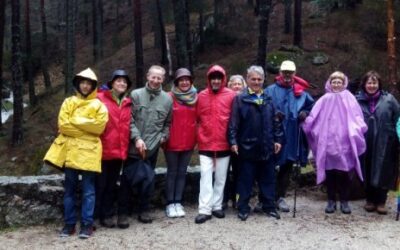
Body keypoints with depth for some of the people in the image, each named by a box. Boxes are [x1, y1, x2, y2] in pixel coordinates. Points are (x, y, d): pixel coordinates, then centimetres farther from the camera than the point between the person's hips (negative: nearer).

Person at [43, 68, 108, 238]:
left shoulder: (99, 105, 5)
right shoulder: (68, 102, 11)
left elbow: (98, 126, -10)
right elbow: (62, 125, -1)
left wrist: (75, 121, -9)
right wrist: (86, 126, -8)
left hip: (89, 151, -2)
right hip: (70, 150, 3)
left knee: (88, 190, 2)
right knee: (69, 189, 8)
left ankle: (87, 224, 8)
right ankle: (69, 223, 16)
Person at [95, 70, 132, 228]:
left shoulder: (127, 103, 11)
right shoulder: (100, 98, -5)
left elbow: (126, 127, 14)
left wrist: (124, 149, 9)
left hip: (118, 151, 5)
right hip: (102, 149, -5)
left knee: (112, 185, 12)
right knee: (100, 184, 1)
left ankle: (107, 215, 22)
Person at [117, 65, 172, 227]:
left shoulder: (167, 99, 5)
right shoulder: (135, 95, -2)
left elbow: (167, 123, 15)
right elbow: (129, 120, -5)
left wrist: (163, 137, 0)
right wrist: (137, 138, -13)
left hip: (152, 147, 2)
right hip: (134, 146, -2)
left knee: (148, 180, 9)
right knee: (127, 180, 3)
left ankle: (144, 210, 25)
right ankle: (122, 213, 13)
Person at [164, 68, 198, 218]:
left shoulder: (195, 97, 6)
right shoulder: (170, 97, -6)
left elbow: (198, 119, 10)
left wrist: (197, 137, 5)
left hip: (188, 141, 3)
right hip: (172, 142, -3)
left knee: (182, 172, 9)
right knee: (172, 172, 5)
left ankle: (178, 202, 16)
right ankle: (170, 203, 10)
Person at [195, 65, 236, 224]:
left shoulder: (231, 96, -3)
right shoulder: (201, 96, 1)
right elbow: (197, 118, 6)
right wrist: (200, 136, 4)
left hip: (224, 144, 0)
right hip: (205, 144, 0)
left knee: (221, 178, 10)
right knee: (206, 177, -3)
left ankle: (217, 206, 22)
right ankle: (204, 210, -1)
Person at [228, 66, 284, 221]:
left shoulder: (269, 99, 11)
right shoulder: (240, 99, -2)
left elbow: (276, 121, 11)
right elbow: (233, 123, -6)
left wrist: (278, 139, 5)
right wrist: (233, 141, -11)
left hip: (267, 147, 4)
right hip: (247, 146, -3)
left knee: (268, 178, 10)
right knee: (245, 179, 4)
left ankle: (269, 206, 21)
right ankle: (243, 208, 13)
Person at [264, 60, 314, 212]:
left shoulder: (301, 93, 8)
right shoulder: (270, 91, 0)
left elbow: (312, 107, 18)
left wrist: (305, 114, -1)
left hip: (292, 137, 3)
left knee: (286, 167, 10)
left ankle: (280, 197, 21)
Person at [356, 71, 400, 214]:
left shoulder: (388, 99, 1)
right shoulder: (357, 101, 2)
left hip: (384, 144, -1)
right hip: (365, 144, 1)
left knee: (382, 172, 2)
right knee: (367, 173, 9)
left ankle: (381, 201, 14)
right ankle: (370, 200, 22)